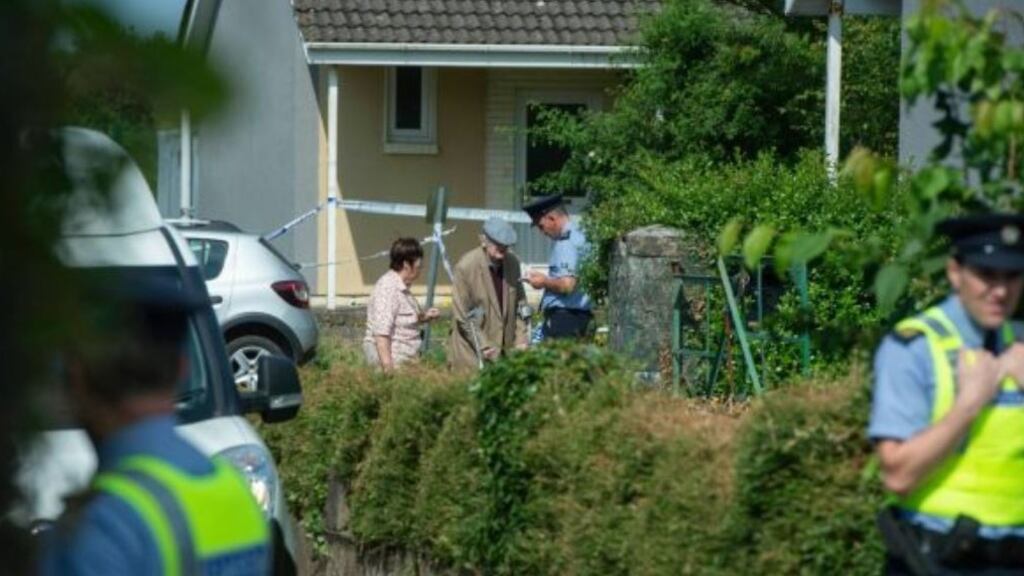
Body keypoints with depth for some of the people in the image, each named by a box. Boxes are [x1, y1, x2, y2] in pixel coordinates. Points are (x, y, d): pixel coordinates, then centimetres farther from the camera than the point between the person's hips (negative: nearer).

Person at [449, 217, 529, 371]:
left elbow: (520, 303, 11)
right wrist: (483, 346, -13)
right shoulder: (466, 266, -13)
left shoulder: (513, 263, 1)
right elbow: (462, 314, -11)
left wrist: (521, 339, 2)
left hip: (506, 347, 4)